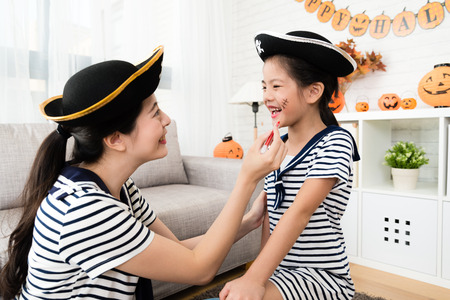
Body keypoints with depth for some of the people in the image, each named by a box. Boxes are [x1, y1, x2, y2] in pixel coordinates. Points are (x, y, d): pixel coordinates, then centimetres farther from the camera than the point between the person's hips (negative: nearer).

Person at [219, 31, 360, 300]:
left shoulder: (334, 142, -14)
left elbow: (301, 211, -25)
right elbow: (271, 213, 8)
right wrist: (260, 268, 1)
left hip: (321, 275, -5)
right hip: (277, 270, 6)